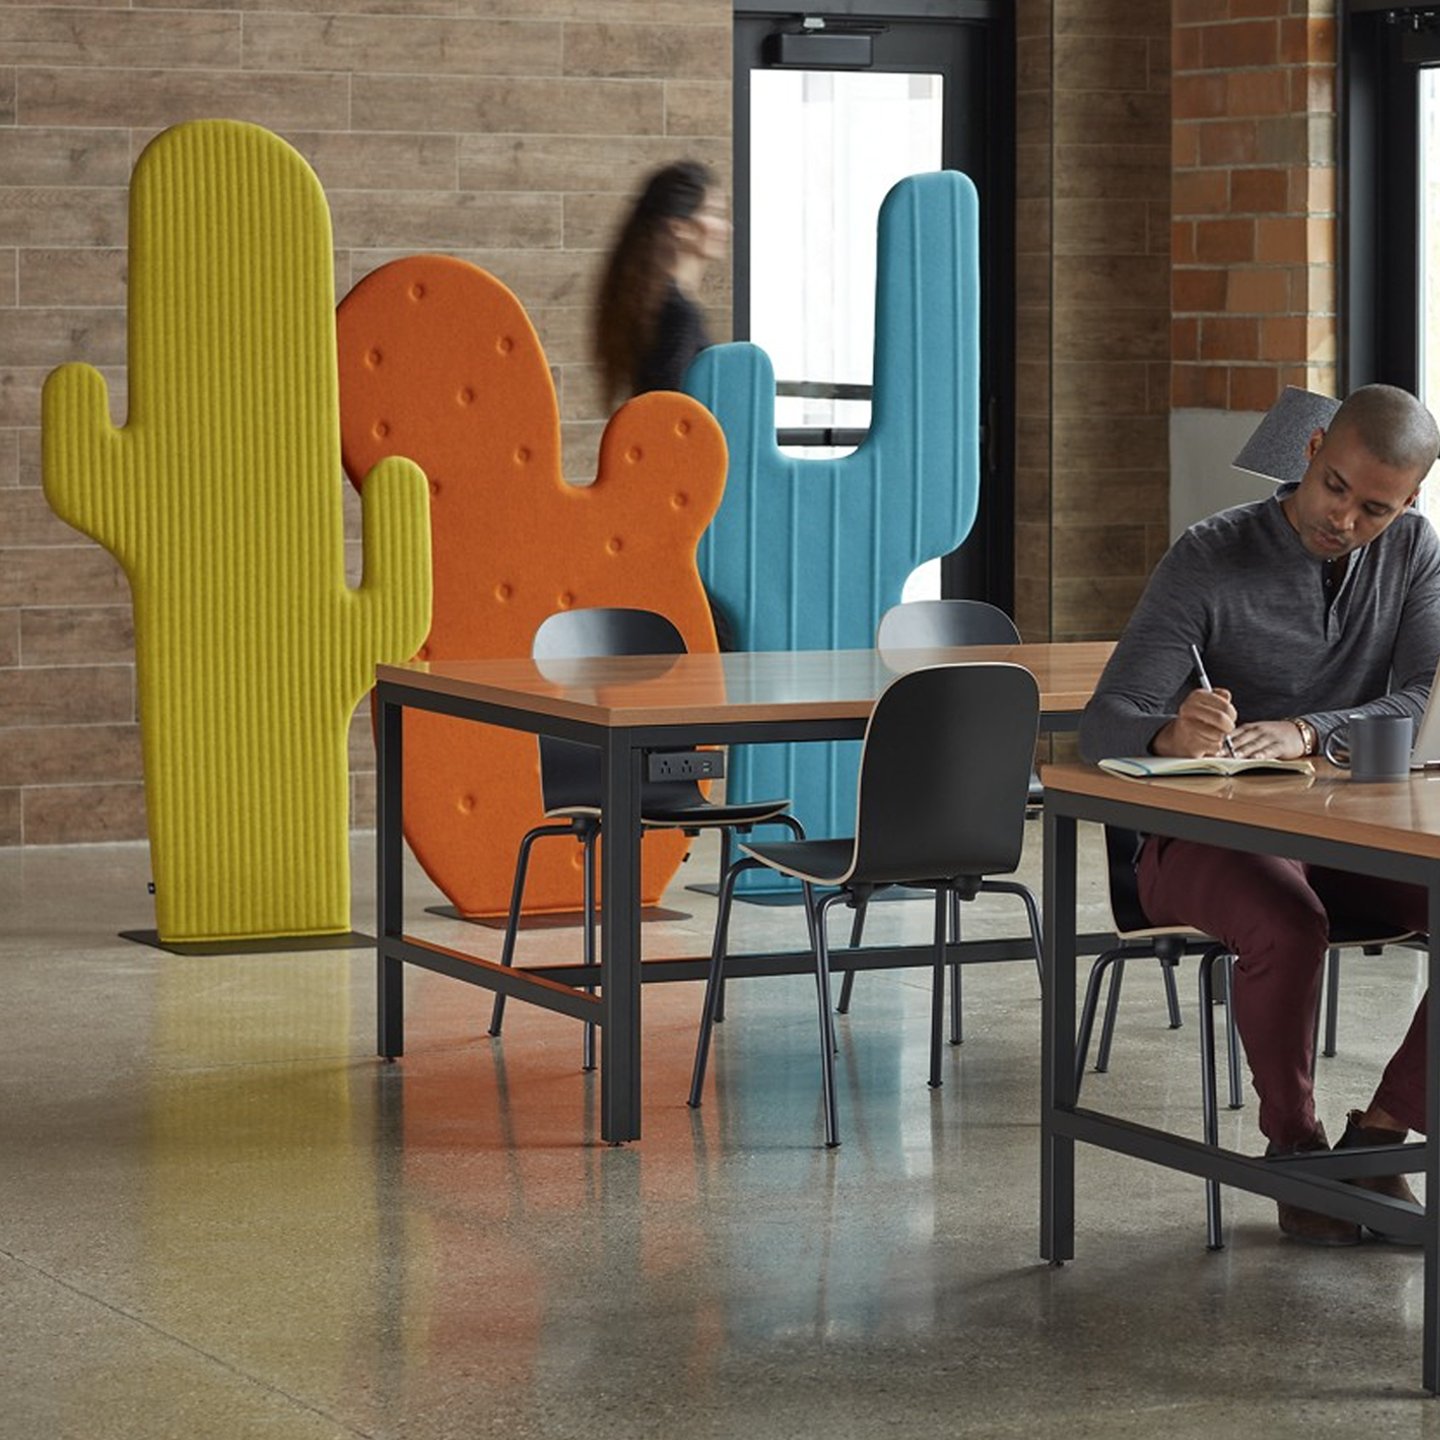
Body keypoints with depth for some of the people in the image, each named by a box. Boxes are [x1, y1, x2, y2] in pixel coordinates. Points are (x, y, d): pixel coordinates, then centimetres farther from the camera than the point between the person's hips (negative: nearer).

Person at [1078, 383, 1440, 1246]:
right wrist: (1171, 736, -42)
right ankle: (1294, 1148, -13)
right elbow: (1106, 723, -17)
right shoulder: (1211, 560, -12)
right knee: (1288, 928, -37)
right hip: (1207, 840, -4)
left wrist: (1304, 735, -31)